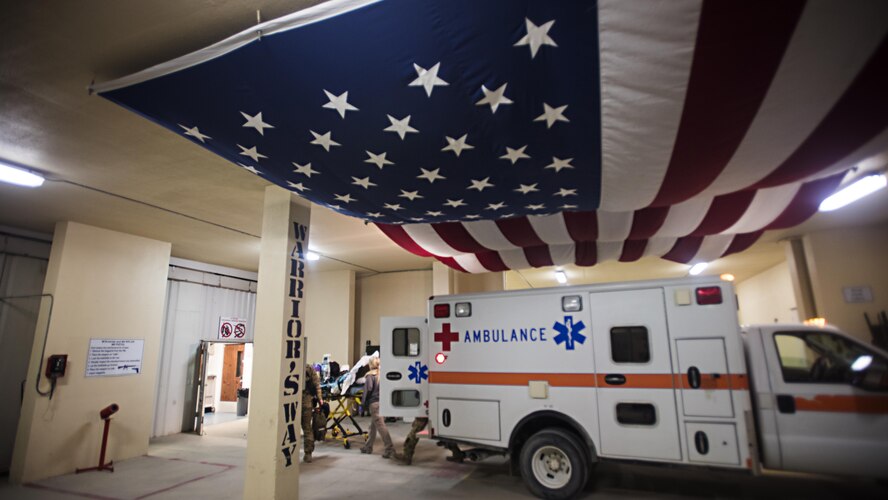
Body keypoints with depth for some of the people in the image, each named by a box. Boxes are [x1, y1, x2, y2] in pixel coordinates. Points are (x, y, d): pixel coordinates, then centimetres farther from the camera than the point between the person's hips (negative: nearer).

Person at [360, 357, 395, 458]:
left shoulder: (370, 375, -7)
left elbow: (368, 389, -14)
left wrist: (365, 402, -3)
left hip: (374, 403, -6)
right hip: (383, 402, 6)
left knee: (380, 425, -7)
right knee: (373, 426, 19)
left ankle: (390, 448, -12)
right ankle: (368, 447, 30)